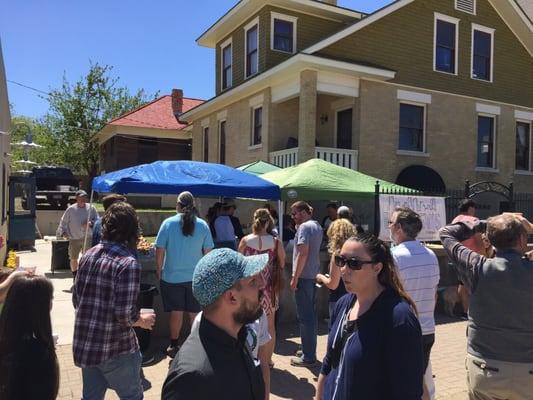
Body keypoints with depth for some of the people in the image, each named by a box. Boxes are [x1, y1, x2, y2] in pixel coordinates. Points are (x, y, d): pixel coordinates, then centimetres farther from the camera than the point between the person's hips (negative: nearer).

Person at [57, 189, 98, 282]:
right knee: (73, 258, 10)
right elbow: (64, 221, 6)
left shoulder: (91, 208, 0)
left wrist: (91, 223, -15)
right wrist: (63, 232, -5)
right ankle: (75, 277, 27)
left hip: (87, 238, 0)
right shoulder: (71, 209, -2)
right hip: (74, 238, 0)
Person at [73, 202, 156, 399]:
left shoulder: (88, 255, 1)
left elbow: (76, 299, 8)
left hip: (84, 344, 7)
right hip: (116, 349, -7)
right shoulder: (128, 263, -21)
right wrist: (142, 321, -2)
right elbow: (125, 314, -22)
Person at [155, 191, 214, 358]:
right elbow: (208, 252, 0)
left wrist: (159, 271, 6)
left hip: (172, 277, -1)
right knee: (195, 313, 11)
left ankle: (174, 346, 20)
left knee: (176, 312, 10)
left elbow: (160, 251, -7)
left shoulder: (168, 223, -8)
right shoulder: (203, 225, -4)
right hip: (196, 277, 1)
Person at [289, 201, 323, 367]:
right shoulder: (317, 226, 13)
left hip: (304, 277, -9)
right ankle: (310, 351, 26)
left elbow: (303, 253, -20)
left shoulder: (304, 227, -13)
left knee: (305, 317, -1)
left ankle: (308, 357, 6)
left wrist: (295, 277, -16)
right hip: (314, 276, 9)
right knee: (312, 315, 15)